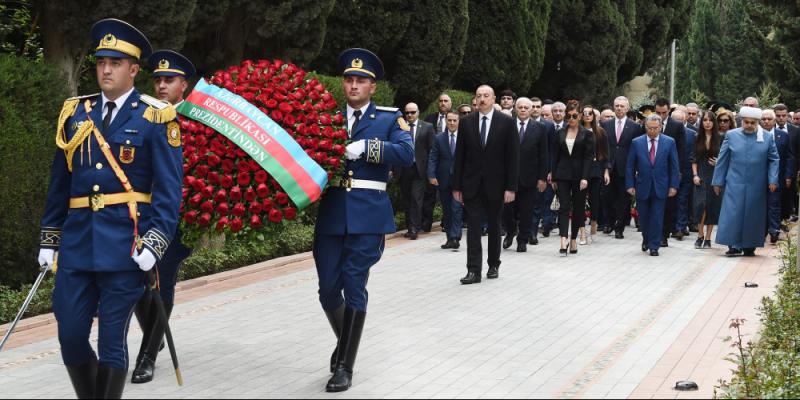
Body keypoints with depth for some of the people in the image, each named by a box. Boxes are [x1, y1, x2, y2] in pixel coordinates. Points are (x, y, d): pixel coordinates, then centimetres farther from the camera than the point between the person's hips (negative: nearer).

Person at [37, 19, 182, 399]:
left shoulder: (155, 118, -2)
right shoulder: (76, 113, 11)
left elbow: (169, 188, -5)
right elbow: (59, 182, 15)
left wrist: (155, 243, -15)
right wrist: (49, 239, 14)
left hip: (125, 247, -4)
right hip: (77, 242, 4)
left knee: (111, 342, 1)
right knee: (70, 338, 5)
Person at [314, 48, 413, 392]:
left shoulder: (389, 119, 4)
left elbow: (407, 153, -12)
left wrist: (365, 147, -20)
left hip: (368, 217, -3)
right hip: (331, 214, 3)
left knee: (354, 287, -6)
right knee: (328, 289, 5)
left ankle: (344, 366, 3)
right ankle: (345, 341, 33)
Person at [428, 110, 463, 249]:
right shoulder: (439, 139, 7)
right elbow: (433, 159, 3)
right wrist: (431, 175, -9)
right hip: (443, 180, 3)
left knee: (457, 209, -10)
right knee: (446, 211, 8)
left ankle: (455, 238, -12)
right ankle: (450, 238, 15)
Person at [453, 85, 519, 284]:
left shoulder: (506, 122, -3)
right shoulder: (466, 122, 3)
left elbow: (513, 156, -4)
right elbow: (460, 156, 4)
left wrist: (511, 187, -9)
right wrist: (457, 186, 1)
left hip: (495, 184, -1)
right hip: (472, 183, 1)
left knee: (494, 225, 11)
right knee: (473, 226, -4)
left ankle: (494, 265, 24)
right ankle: (474, 270, -5)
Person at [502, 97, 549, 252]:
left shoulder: (540, 128, 2)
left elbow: (544, 155, 1)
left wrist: (543, 177, -4)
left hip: (529, 177, 0)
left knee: (526, 212, 5)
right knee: (507, 208, 0)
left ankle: (523, 241, 18)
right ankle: (510, 232, 26)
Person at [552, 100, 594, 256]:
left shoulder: (587, 134, 0)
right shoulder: (560, 133, 8)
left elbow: (589, 157, -6)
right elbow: (555, 156, 10)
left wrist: (585, 177, -15)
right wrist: (554, 177, 6)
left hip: (579, 176, -1)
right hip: (563, 175, 1)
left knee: (578, 208, 5)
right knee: (564, 206, -9)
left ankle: (573, 239, 16)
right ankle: (564, 239, -19)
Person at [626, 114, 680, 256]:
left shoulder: (669, 142, 0)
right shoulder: (636, 143, 1)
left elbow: (674, 166, 1)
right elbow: (630, 166, 4)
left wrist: (674, 185, -4)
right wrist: (630, 185, -1)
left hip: (660, 187, -1)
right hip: (642, 186, 1)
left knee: (657, 217, -1)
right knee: (643, 217, 9)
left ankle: (654, 246, 8)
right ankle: (646, 239, 33)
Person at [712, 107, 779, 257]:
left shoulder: (767, 138, 2)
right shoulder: (731, 135, 2)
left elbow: (773, 160, 6)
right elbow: (722, 160, 4)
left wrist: (773, 180, -5)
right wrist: (718, 181, 4)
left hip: (757, 187, 1)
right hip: (735, 184, 0)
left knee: (753, 216, 6)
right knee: (733, 214, -5)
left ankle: (749, 246, 16)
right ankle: (735, 246, 0)